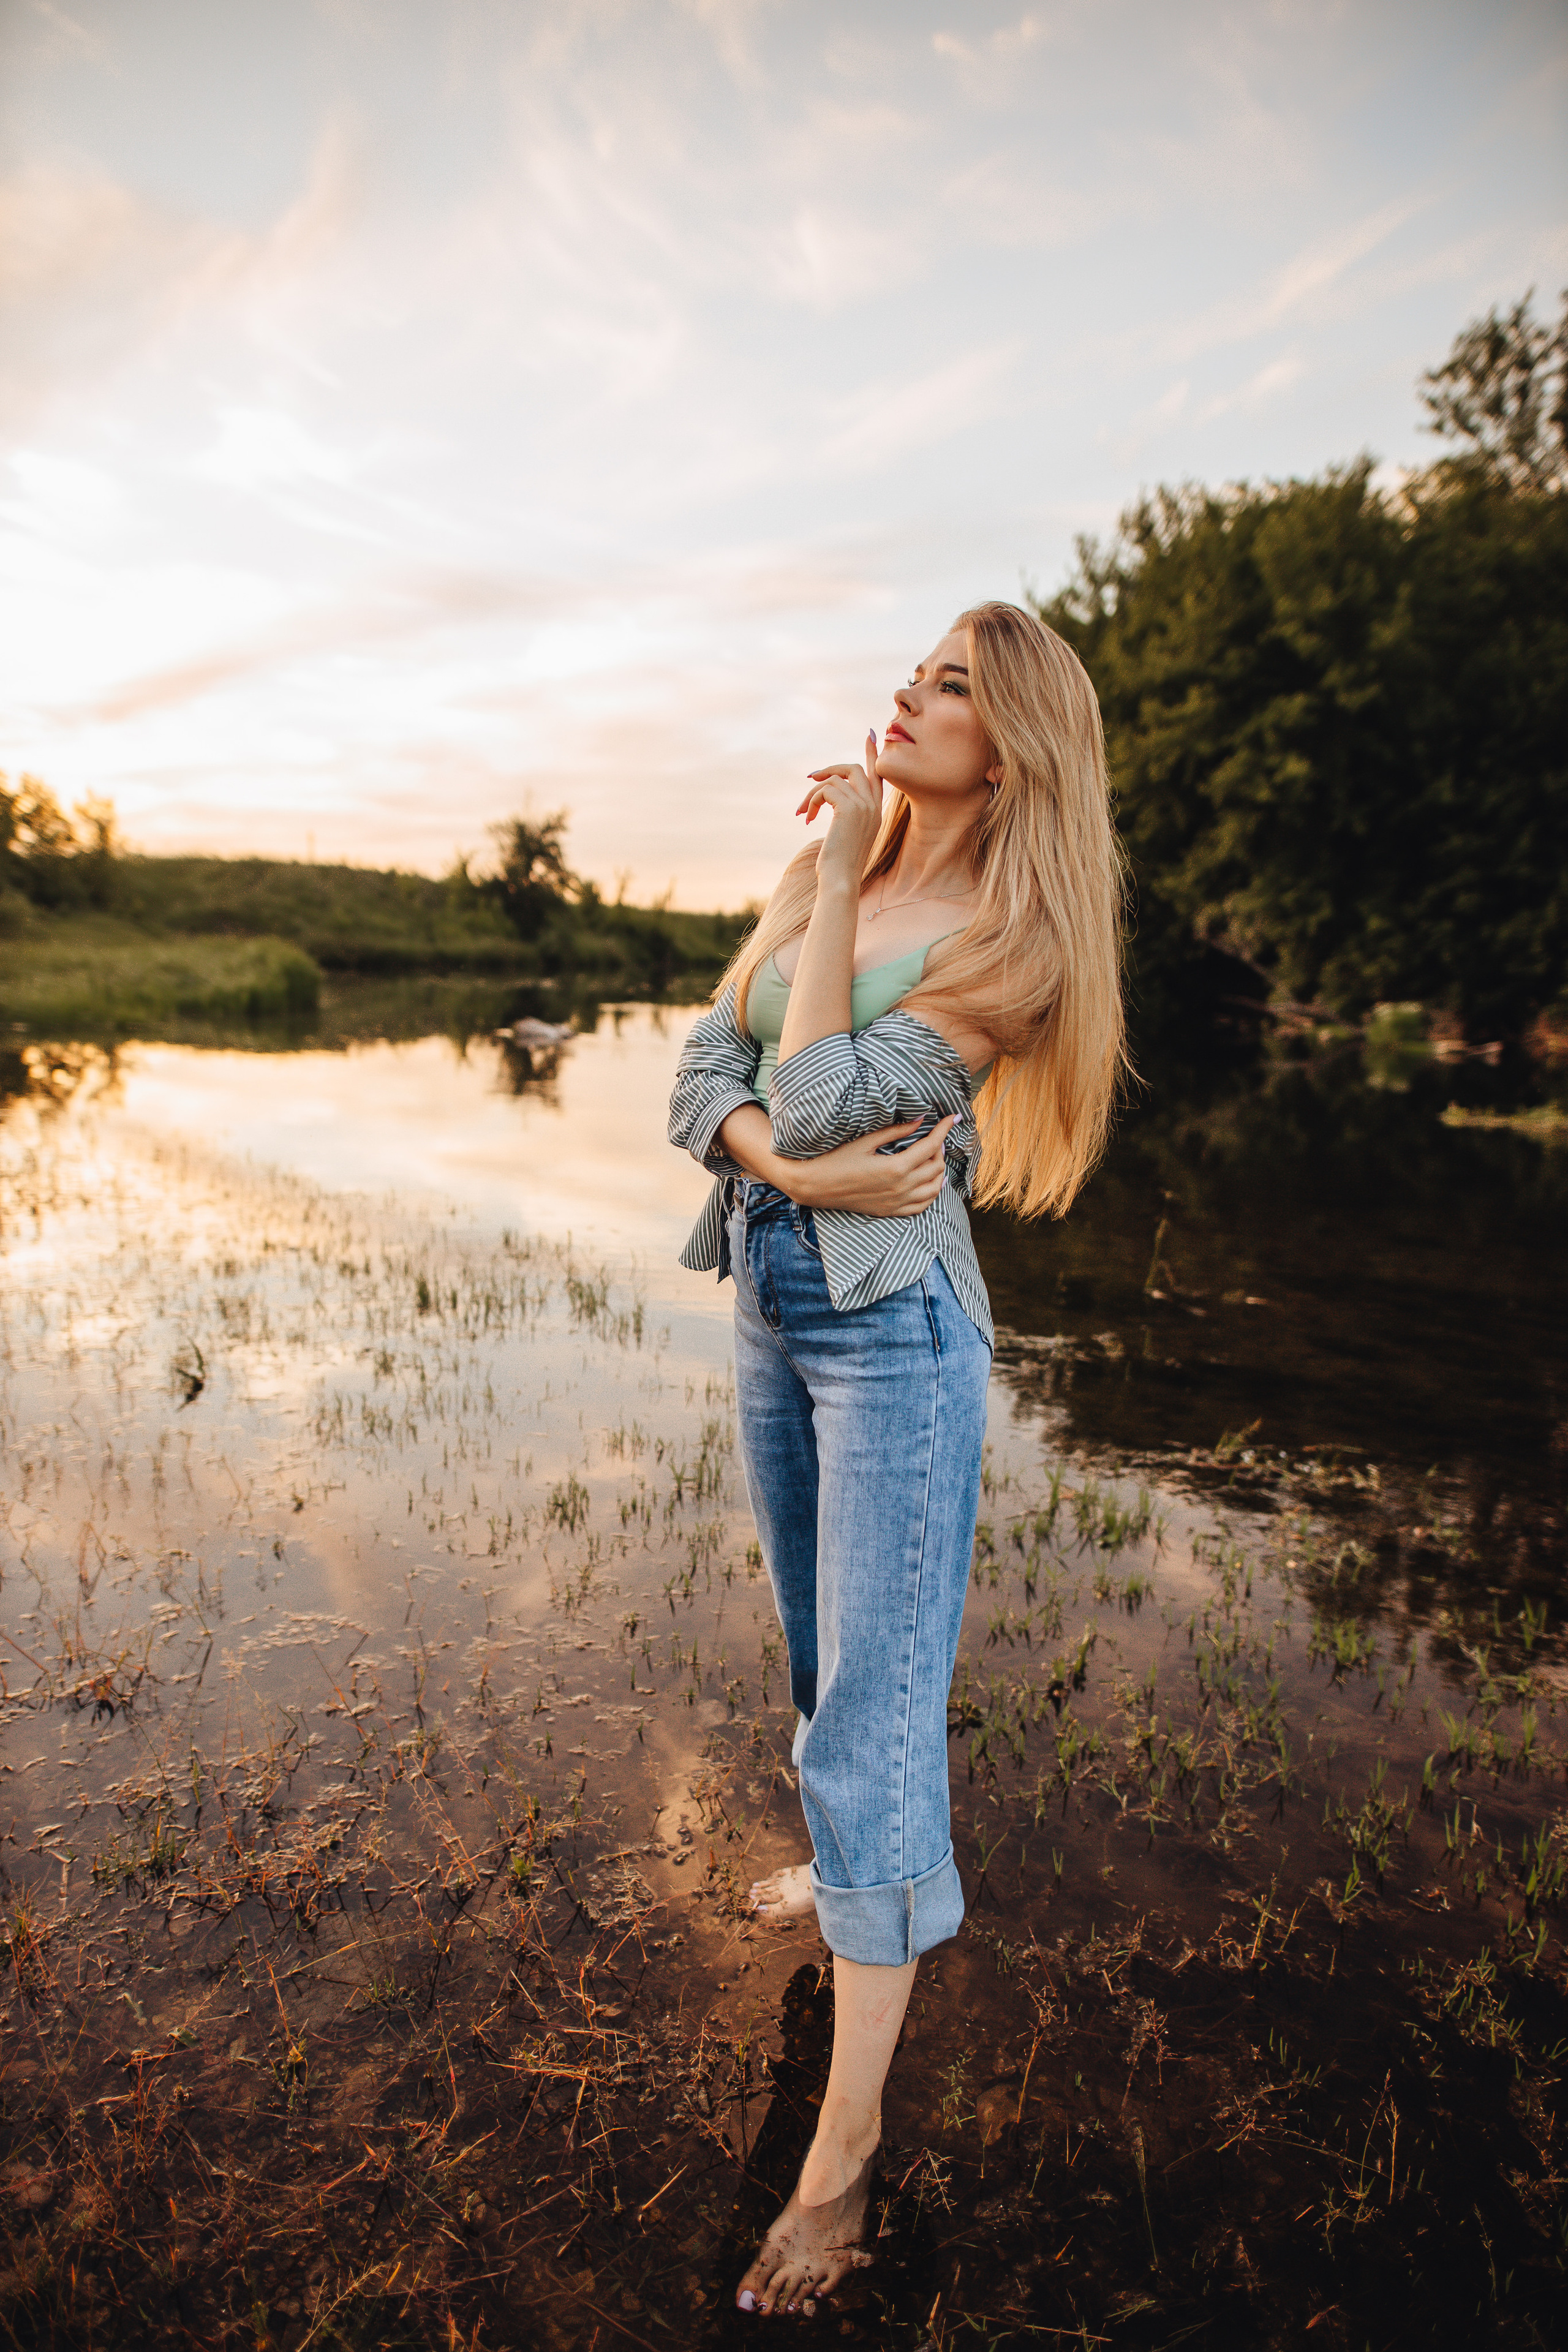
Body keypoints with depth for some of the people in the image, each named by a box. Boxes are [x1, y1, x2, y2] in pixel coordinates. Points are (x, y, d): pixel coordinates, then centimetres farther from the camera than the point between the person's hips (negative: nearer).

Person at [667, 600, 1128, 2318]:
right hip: (771, 1298, 7)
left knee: (874, 1698, -1)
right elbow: (698, 1081, 0)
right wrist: (798, 1168, -21)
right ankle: (863, 1859, 51)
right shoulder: (813, 878, 5)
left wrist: (840, 870, -15)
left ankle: (847, 2138, 14)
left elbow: (822, 1099, -23)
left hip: (896, 1322, -7)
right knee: (824, 1643, 24)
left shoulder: (1012, 941, -13)